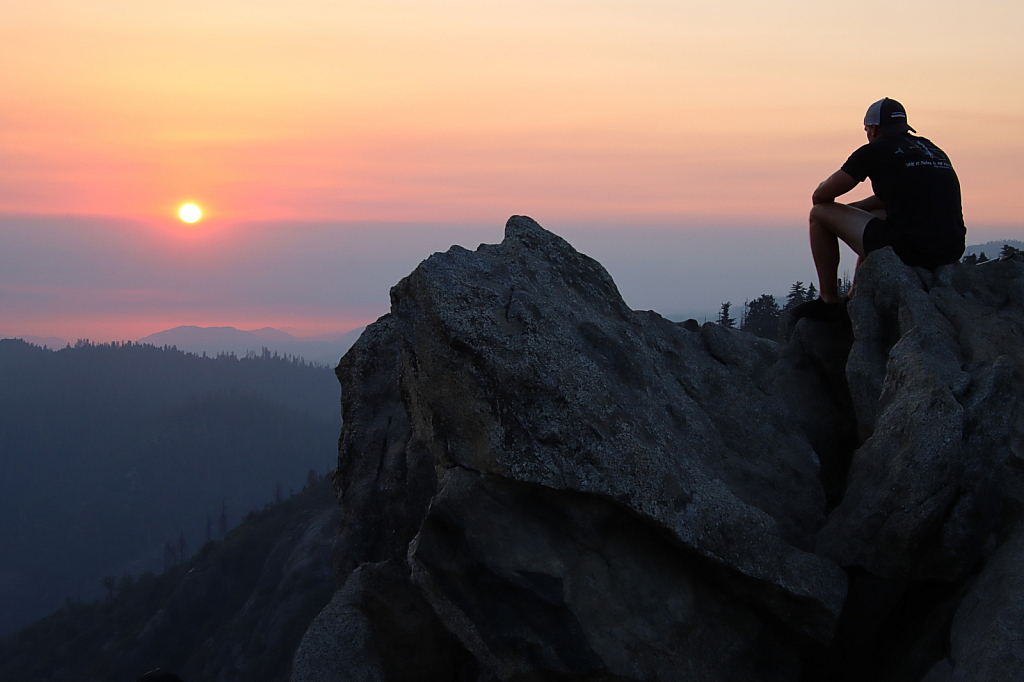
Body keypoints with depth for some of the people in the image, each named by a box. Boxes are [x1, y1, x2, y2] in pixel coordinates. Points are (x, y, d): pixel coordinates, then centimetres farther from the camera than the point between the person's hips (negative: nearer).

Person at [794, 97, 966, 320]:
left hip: (906, 251, -8)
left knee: (819, 214, 11)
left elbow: (820, 196, 7)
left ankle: (828, 301, 18)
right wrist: (844, 214, 38)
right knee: (874, 217, 37)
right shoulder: (935, 152, 20)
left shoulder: (874, 151, 0)